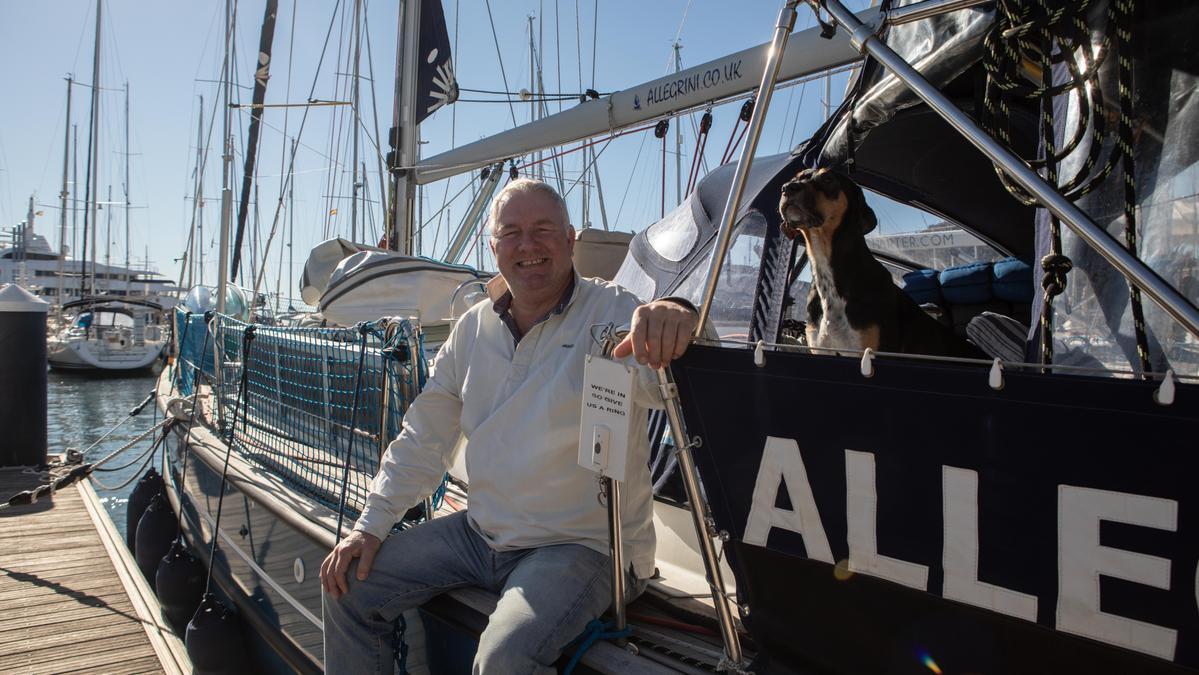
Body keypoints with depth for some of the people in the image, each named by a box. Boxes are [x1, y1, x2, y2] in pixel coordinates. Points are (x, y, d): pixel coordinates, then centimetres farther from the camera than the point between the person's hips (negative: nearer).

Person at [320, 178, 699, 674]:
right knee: (349, 585, 5)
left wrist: (678, 320, -57)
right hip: (482, 532, 7)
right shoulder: (474, 328, 6)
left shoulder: (612, 313, -13)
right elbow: (424, 438, 13)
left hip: (582, 544, -6)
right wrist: (372, 523, 8)